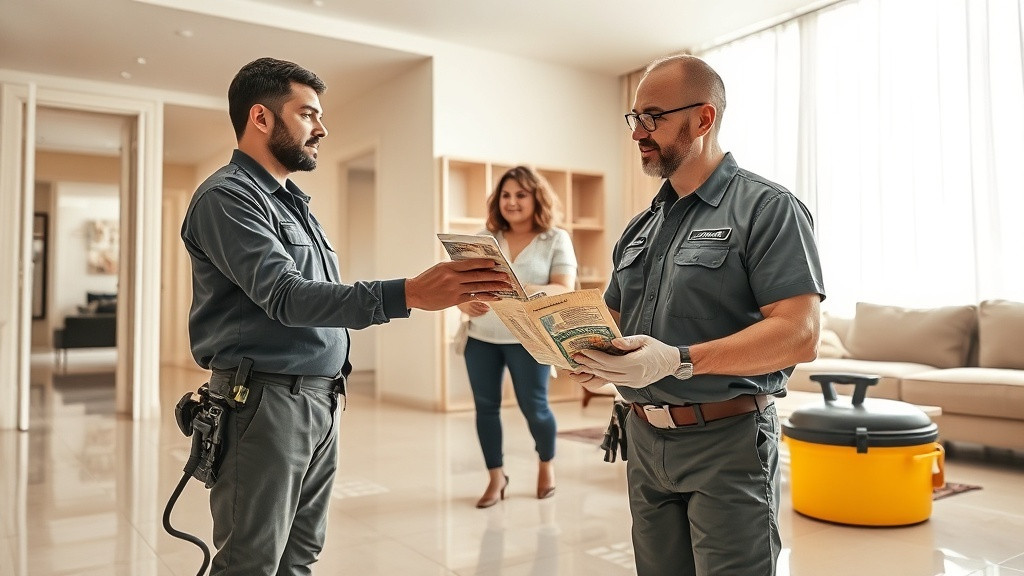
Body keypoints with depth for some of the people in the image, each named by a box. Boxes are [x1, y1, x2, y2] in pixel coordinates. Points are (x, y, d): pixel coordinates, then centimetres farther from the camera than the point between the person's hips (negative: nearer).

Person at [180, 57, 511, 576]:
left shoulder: (292, 201, 19)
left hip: (322, 401, 8)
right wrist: (408, 294, -36)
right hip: (264, 401, -8)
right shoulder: (227, 196, -11)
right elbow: (286, 297, -25)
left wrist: (334, 374, 12)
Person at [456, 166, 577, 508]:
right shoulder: (484, 238, 6)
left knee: (534, 407, 3)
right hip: (480, 337, 3)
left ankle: (546, 464, 33)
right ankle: (496, 477, 24)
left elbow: (565, 291, -12)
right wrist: (464, 302, -19)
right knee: (485, 406, 6)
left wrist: (521, 290, -28)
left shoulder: (556, 239, -2)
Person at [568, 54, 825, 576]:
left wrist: (677, 360, -27)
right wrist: (595, 362, -3)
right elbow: (613, 321, 20)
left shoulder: (766, 208, -9)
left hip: (728, 442, -6)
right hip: (645, 440, 7)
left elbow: (799, 335, -19)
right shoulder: (641, 228, 13)